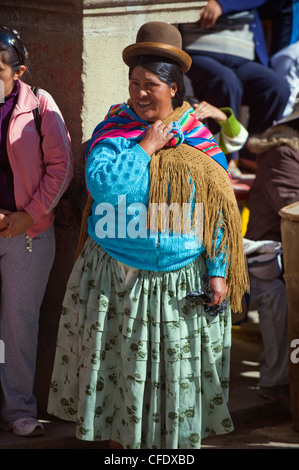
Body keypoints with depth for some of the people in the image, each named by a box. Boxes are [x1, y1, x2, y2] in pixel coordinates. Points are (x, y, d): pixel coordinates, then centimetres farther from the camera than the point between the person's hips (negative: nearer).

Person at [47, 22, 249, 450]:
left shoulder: (200, 143, 0)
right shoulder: (114, 130, -1)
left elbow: (220, 213, 1)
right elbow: (100, 183, -19)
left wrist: (218, 273, -5)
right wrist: (146, 148, -15)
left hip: (182, 283, 0)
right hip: (116, 277, 0)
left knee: (176, 370, 9)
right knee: (117, 364, 8)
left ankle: (175, 442, 24)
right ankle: (116, 438, 23)